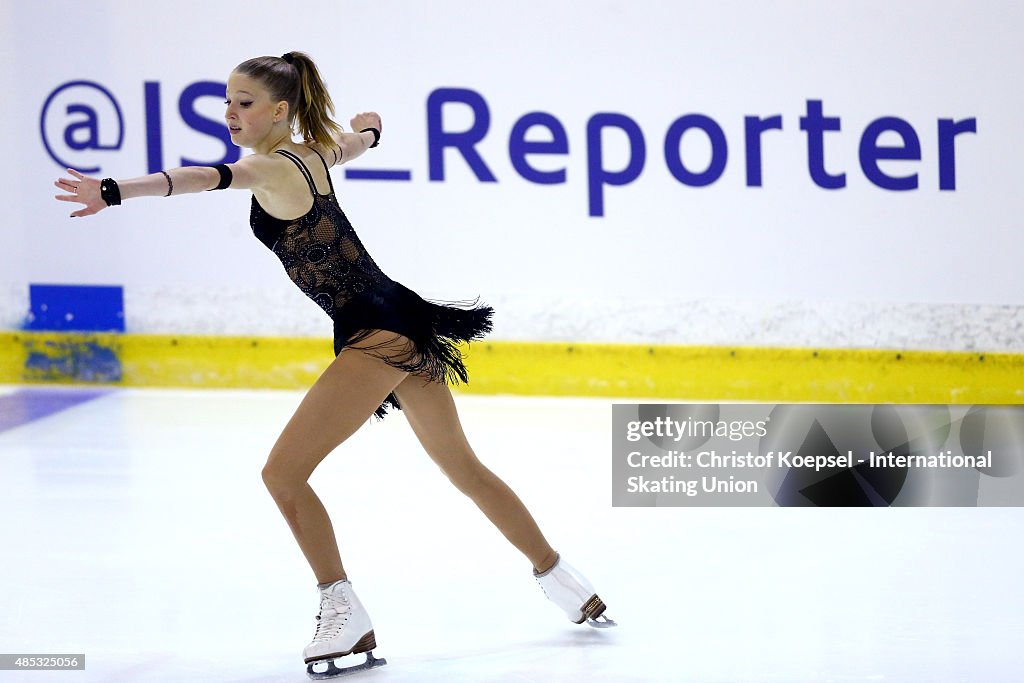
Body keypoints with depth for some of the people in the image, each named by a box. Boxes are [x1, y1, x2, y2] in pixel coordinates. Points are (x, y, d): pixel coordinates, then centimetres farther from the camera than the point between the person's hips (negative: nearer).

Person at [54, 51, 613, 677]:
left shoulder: (271, 168, -14)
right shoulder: (313, 152, 11)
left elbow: (210, 177, -35)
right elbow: (362, 136, 34)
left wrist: (114, 192, -49)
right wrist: (366, 128, 60)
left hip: (376, 333, -10)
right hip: (399, 324, 10)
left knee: (283, 472, -9)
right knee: (464, 468, 23)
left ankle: (345, 616, -7)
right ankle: (559, 576, 35)